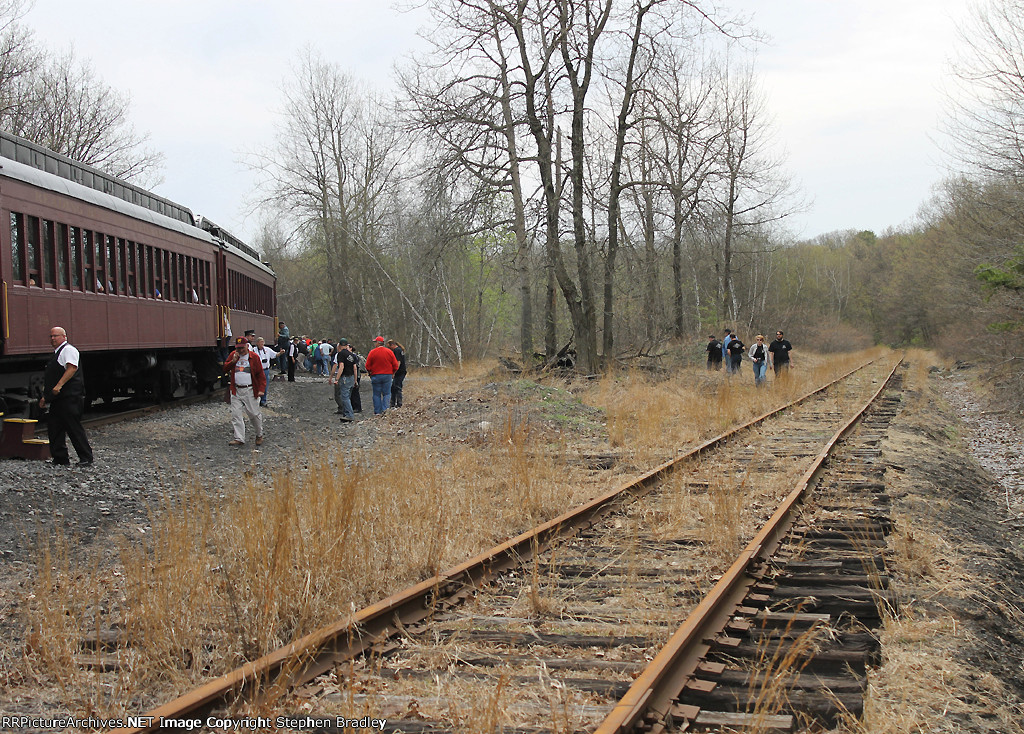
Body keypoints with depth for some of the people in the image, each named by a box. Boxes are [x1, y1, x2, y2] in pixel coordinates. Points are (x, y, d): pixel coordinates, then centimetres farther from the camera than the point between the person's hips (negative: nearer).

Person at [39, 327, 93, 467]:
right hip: (57, 400, 10)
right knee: (54, 430, 7)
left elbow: (72, 368, -21)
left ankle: (86, 458, -5)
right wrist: (46, 397, 27)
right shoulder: (56, 354, 26)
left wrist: (59, 386, -27)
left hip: (70, 398, -10)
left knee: (74, 429, -9)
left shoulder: (68, 350, -5)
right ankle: (61, 459, 12)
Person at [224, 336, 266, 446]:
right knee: (236, 415, -1)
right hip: (236, 391, 4)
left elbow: (260, 374, -2)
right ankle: (239, 438, 5)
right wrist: (233, 361, -10)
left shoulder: (254, 357, -3)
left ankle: (259, 435, 21)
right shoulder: (233, 355, 8)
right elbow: (225, 369, 8)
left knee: (254, 414, 1)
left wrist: (261, 389, -11)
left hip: (250, 391, -4)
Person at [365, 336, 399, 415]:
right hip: (387, 375, 1)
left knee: (376, 394, 6)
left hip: (376, 376, -1)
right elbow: (395, 365, 3)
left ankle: (377, 411, 5)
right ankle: (384, 408, -9)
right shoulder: (389, 352, 0)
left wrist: (370, 373, 16)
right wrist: (392, 373, 18)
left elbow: (367, 366, -3)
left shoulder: (372, 352, -6)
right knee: (386, 393, 7)